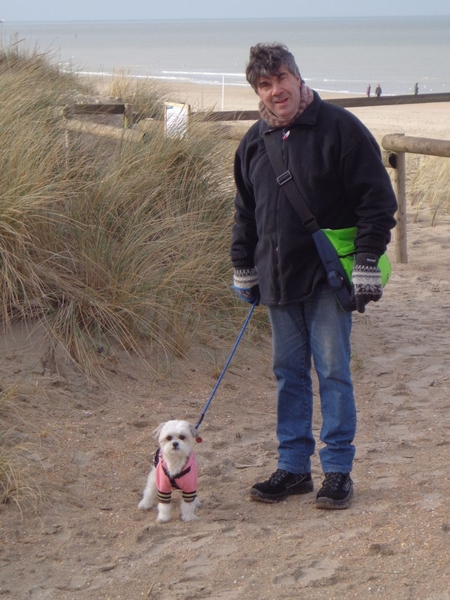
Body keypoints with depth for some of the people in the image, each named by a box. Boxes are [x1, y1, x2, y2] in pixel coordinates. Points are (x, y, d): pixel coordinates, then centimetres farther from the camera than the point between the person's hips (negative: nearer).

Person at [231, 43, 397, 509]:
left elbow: (377, 198, -8)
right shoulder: (254, 142, 10)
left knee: (332, 372, -2)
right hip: (278, 279, 5)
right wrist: (243, 267, 18)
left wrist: (367, 261, -13)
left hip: (327, 277, -5)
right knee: (289, 374, 10)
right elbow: (245, 212, 21)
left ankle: (338, 470, 7)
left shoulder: (340, 128, -7)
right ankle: (293, 467, 19)